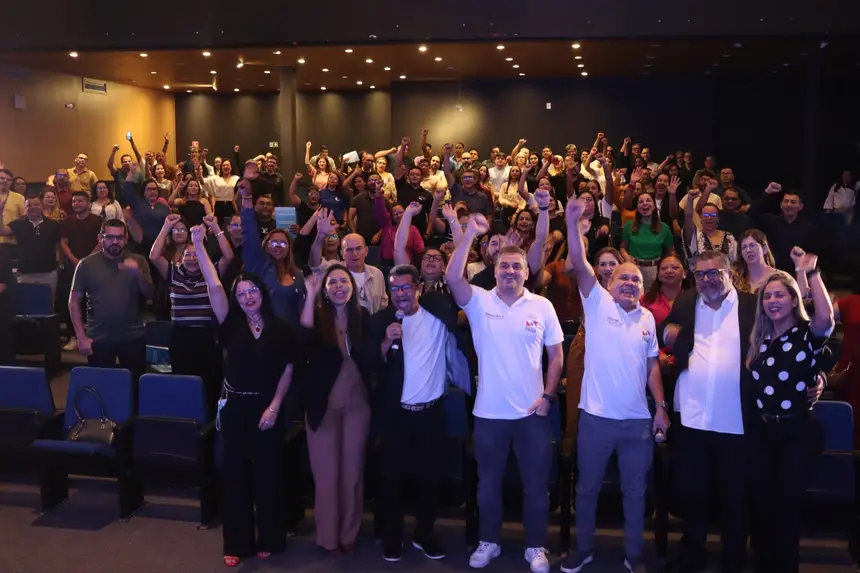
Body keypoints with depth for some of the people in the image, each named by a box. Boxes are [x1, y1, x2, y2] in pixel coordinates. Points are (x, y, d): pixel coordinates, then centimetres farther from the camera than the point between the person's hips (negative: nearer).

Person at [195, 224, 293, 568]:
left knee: (268, 473, 8)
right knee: (236, 473, 6)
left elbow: (288, 370, 1)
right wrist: (199, 246, -18)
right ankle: (237, 543, 17)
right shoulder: (231, 324, -2)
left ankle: (268, 539, 22)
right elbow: (214, 287, -13)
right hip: (235, 406, 0)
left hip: (268, 406, 0)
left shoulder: (279, 328, -1)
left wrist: (274, 406, -7)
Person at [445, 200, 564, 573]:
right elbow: (452, 277, -21)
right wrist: (470, 234, -23)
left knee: (535, 483, 10)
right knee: (489, 483, 14)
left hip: (531, 412, 0)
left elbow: (556, 354, 3)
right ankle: (489, 543, 32)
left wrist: (548, 395, -6)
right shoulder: (479, 302, -3)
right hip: (489, 412, 0)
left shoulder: (542, 306, -1)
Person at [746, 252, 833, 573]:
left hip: (798, 432, -5)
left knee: (785, 507, 1)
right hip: (762, 431, 5)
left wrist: (811, 272, -25)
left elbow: (826, 317, -30)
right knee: (760, 505, 10)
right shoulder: (760, 339, 9)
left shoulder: (808, 335, -6)